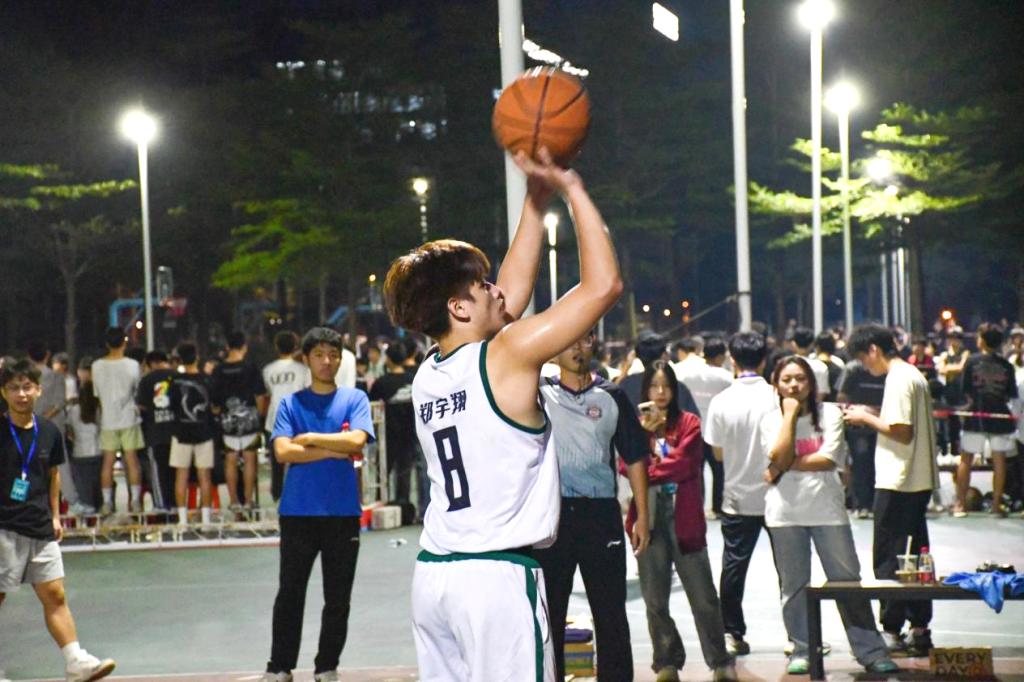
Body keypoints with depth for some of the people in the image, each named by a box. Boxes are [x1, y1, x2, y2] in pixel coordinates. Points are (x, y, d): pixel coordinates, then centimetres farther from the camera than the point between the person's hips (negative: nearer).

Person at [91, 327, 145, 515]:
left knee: (108, 462, 5)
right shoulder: (132, 365, -9)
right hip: (129, 418, -2)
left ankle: (107, 502, 3)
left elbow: (97, 393, 6)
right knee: (132, 460, 2)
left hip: (107, 420, 2)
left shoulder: (97, 366, -3)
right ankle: (136, 501, 1)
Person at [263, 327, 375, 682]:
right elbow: (283, 451, -9)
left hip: (343, 512, 0)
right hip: (298, 512, 0)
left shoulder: (355, 399, 5)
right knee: (289, 595, 4)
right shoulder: (290, 404, 5)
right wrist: (334, 450, -10)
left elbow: (357, 441, -12)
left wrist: (310, 439, -7)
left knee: (338, 599, 6)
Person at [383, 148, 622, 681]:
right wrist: (571, 189, 1)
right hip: (498, 576, -8)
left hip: (433, 574, 8)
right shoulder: (507, 355, -8)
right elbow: (604, 285, -8)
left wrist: (537, 199, 26)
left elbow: (510, 294, 25)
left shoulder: (427, 376, 13)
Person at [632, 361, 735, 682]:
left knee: (703, 596, -1)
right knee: (655, 599, 6)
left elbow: (684, 464, -10)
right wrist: (642, 431, -12)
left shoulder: (689, 423, 4)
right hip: (649, 519, 2)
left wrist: (648, 472, -5)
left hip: (684, 518, -2)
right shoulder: (636, 424, 10)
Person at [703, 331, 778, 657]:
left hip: (737, 498, 0)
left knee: (734, 565, 8)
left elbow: (718, 452, -2)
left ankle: (731, 634, 9)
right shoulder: (777, 397, -10)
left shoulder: (721, 402, -8)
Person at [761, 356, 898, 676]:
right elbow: (780, 458, -14)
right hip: (786, 513, 1)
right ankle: (802, 649, 17)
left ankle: (870, 650, 4)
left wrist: (787, 466, -10)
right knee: (794, 586, 7)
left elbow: (830, 459, -11)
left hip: (828, 509, -1)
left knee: (848, 581, 0)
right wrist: (790, 415, -10)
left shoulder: (829, 413, 1)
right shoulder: (771, 421, 4)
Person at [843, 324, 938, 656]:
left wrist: (868, 419, -9)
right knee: (914, 555, 12)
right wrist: (872, 415, 12)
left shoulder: (898, 379, -15)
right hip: (919, 480, 10)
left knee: (888, 557, -2)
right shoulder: (914, 376, 15)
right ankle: (919, 629, 14)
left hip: (897, 482, -10)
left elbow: (902, 431, -21)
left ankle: (892, 630, 1)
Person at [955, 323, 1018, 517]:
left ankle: (960, 503, 8)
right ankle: (997, 503, 9)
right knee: (999, 460, 8)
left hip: (976, 415, -1)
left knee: (966, 459, 8)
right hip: (999, 416, 1)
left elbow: (964, 389, -3)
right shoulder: (1006, 366, -3)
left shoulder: (972, 361, -6)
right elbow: (1011, 394, 2)